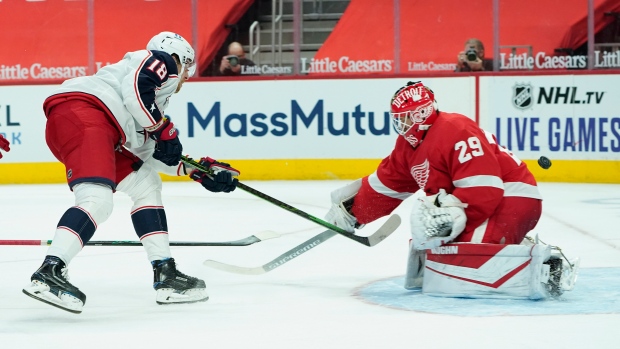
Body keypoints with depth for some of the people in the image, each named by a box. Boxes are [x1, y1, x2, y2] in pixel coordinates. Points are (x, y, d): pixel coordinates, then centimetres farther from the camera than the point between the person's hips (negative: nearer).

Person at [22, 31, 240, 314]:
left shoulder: (155, 100, 34)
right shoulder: (162, 61, 9)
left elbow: (151, 154, 32)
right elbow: (135, 88, -12)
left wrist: (198, 170, 34)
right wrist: (164, 129, -5)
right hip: (81, 110, -10)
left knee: (146, 184, 19)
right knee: (98, 200, -24)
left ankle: (165, 274, 17)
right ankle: (48, 273, -34)